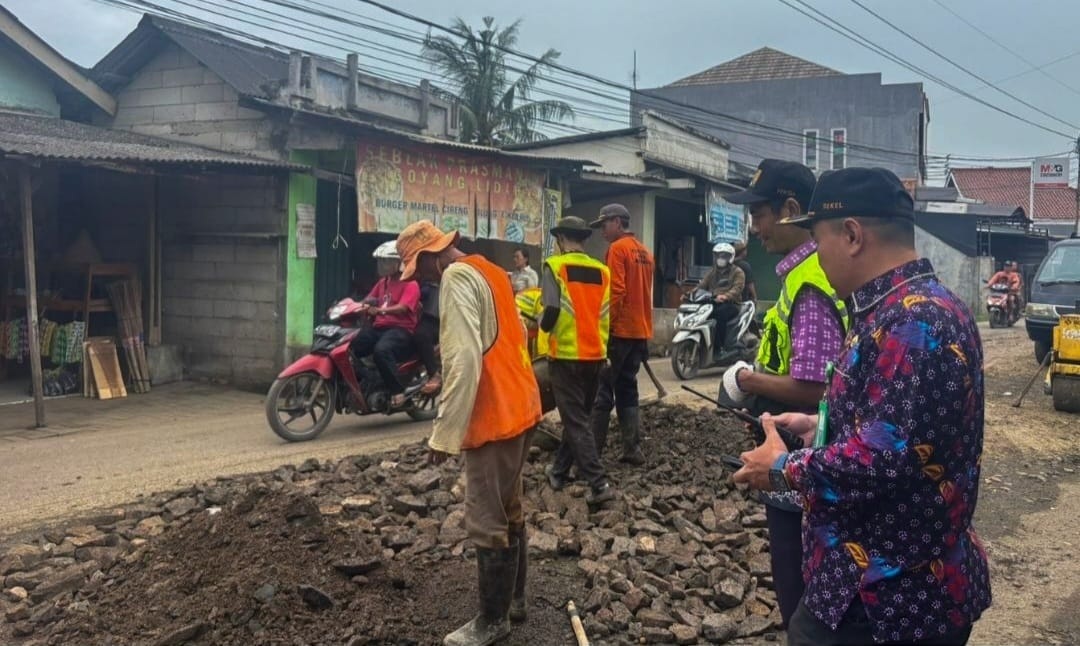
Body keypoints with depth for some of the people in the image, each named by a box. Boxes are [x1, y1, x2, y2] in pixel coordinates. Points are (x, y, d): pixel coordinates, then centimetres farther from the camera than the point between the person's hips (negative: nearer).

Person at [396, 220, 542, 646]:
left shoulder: (457, 277, -16)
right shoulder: (490, 270, 13)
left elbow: (464, 362, -24)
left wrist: (444, 434, -22)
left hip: (494, 416, -10)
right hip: (519, 407, 10)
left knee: (486, 523, 0)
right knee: (508, 512, 19)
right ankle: (513, 600, 30)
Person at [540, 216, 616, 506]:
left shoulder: (555, 267, -9)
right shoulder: (602, 271, 6)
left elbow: (551, 313, -15)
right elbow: (606, 315, 8)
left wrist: (542, 322, 6)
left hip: (567, 355, -5)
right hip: (596, 355, 5)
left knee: (575, 421, -2)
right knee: (579, 415, 18)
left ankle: (598, 483, -9)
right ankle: (559, 470, 29)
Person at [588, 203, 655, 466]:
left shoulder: (618, 249, -10)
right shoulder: (644, 252, 16)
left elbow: (615, 292, -18)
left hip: (619, 330, -8)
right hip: (640, 331, 8)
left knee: (603, 389, -2)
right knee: (627, 388, 12)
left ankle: (593, 448, 0)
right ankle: (632, 449, 9)